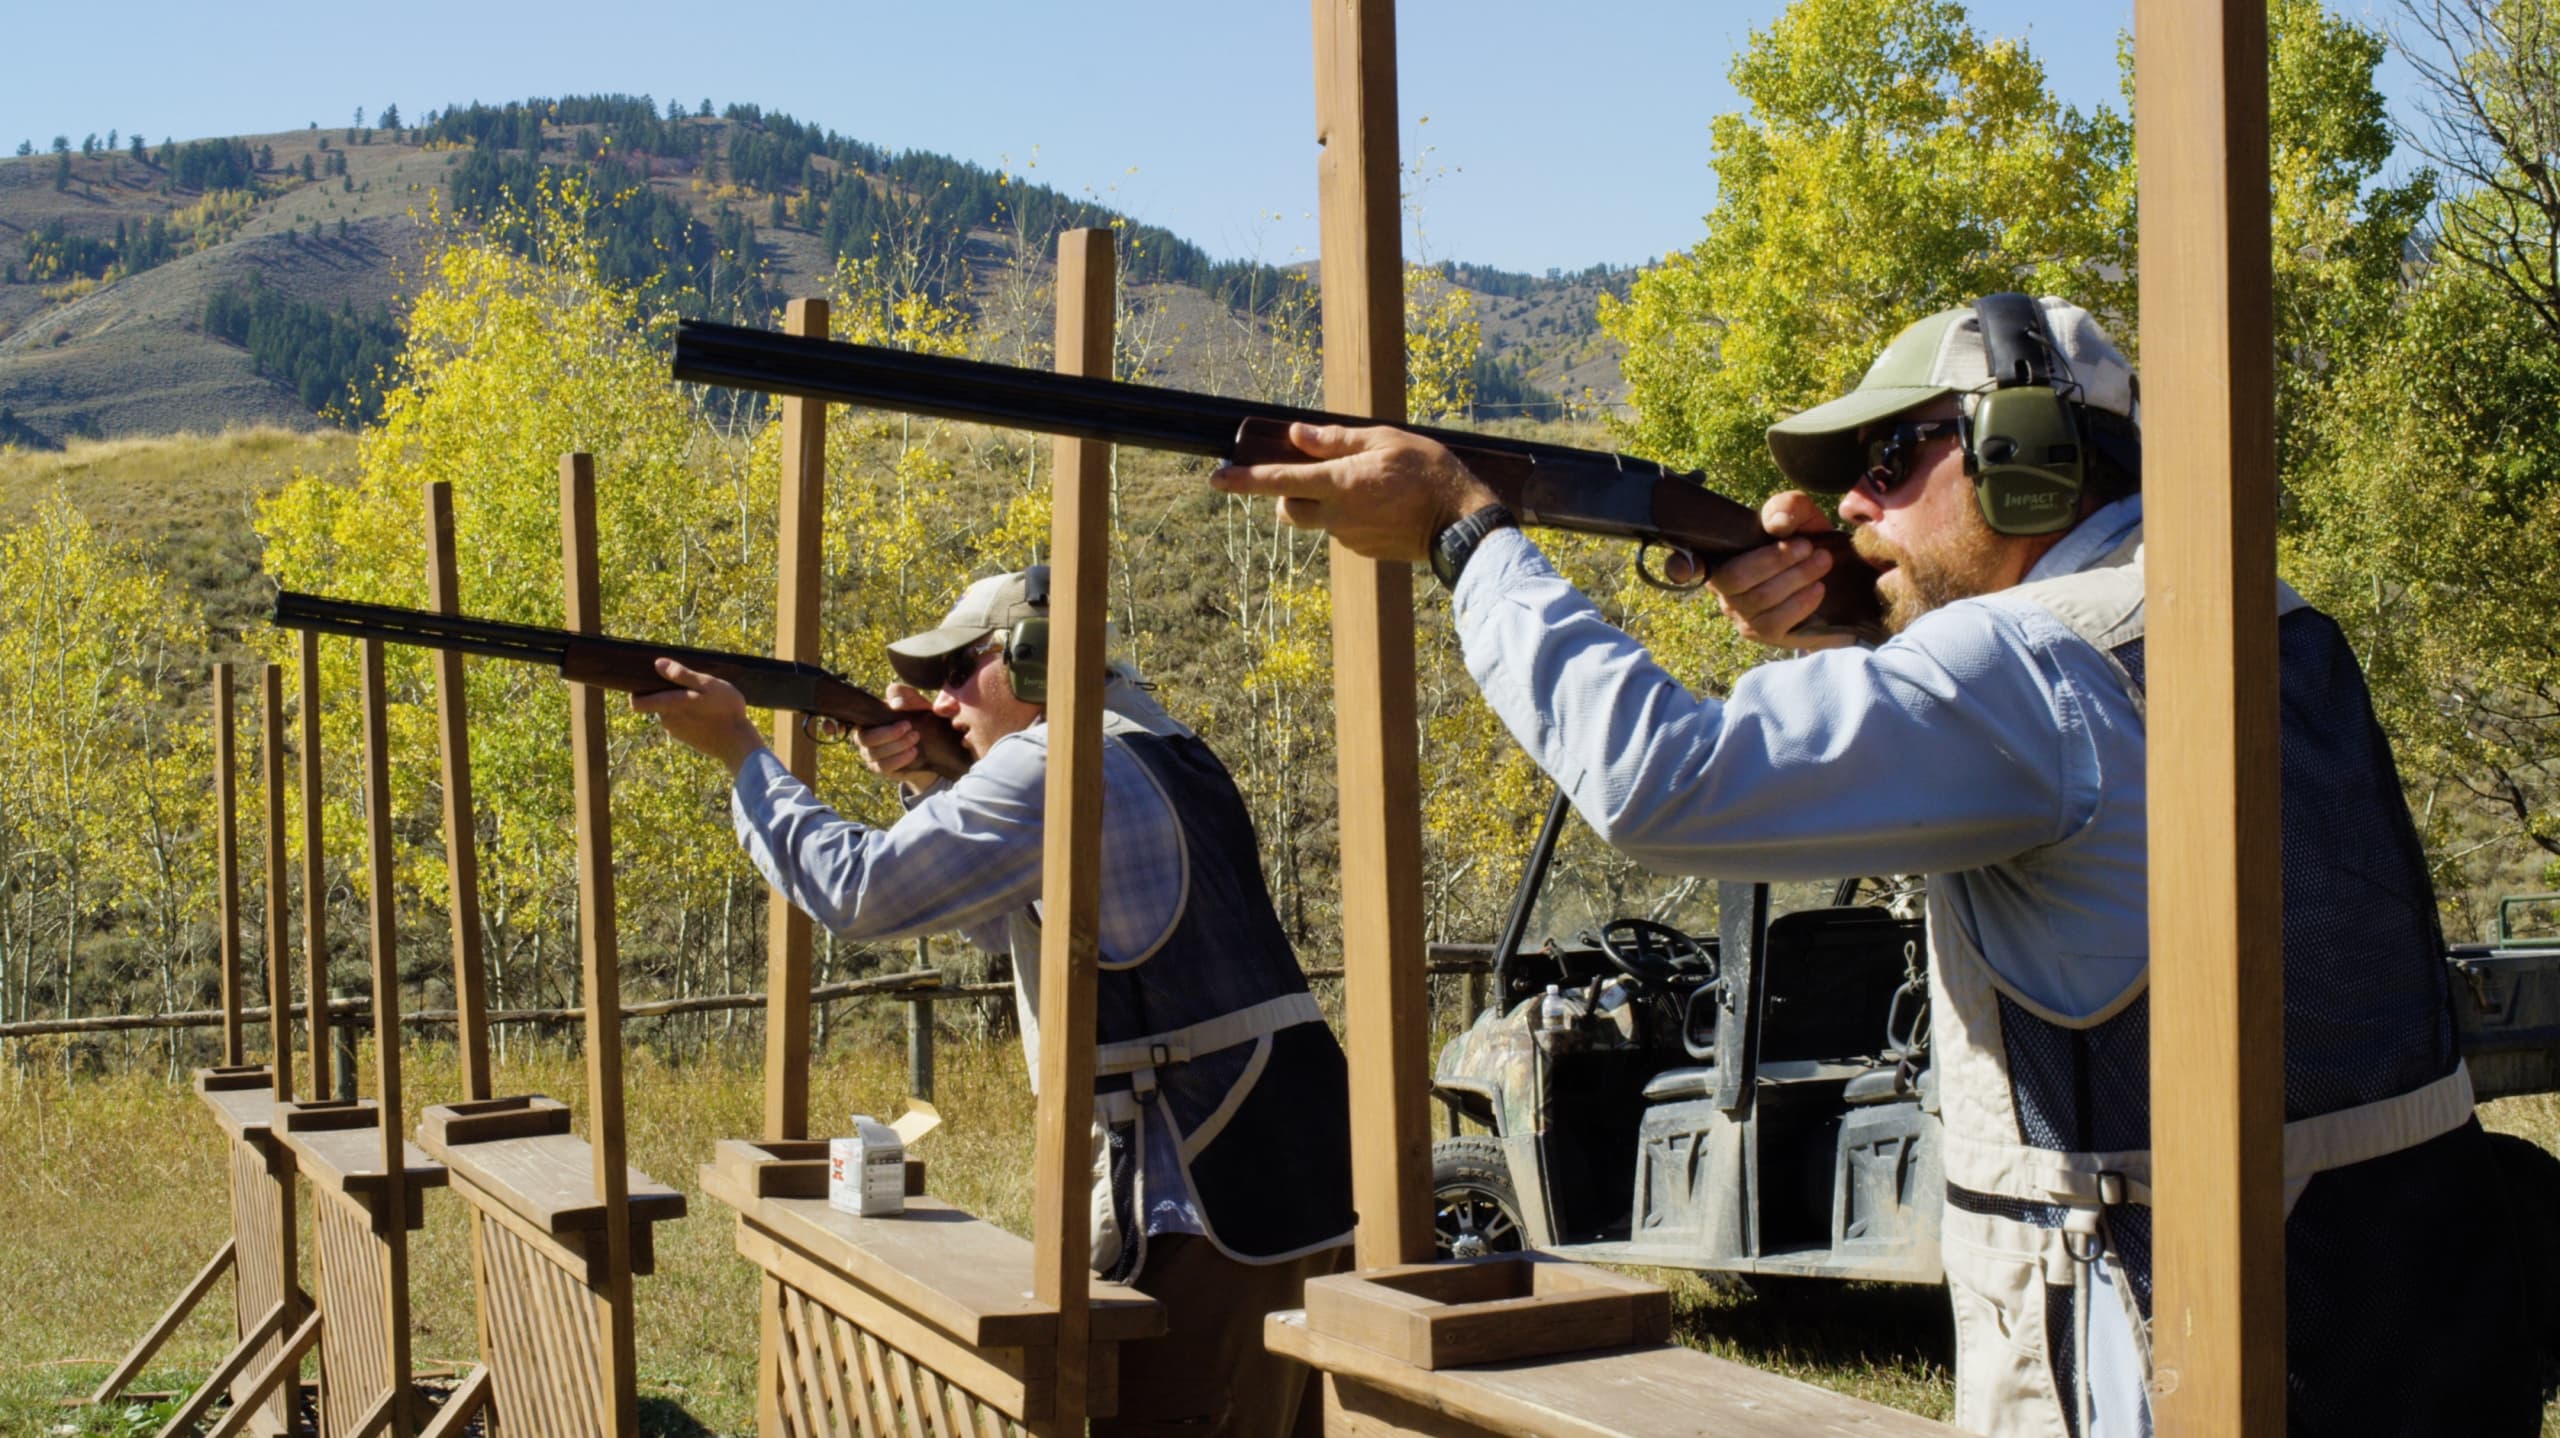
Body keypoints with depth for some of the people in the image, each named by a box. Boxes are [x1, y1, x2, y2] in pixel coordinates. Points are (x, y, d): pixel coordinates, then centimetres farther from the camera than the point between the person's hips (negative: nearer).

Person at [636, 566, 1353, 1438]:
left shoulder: (1061, 763, -11)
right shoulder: (1154, 756, 19)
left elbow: (860, 890, -11)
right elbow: (1004, 923, 28)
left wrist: (737, 747, 0)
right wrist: (930, 783, 14)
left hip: (1220, 1193, -10)